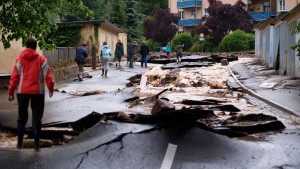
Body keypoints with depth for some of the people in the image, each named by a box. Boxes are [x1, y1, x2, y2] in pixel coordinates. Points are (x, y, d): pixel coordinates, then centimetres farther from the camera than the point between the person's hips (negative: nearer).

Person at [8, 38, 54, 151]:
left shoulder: (20, 59, 1)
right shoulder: (41, 59, -1)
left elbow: (14, 77, -1)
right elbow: (47, 75, -4)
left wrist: (11, 92, 4)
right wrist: (50, 89, 7)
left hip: (22, 91, 1)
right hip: (38, 92, -1)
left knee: (22, 117, 15)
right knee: (37, 118, 6)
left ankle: (19, 143, 20)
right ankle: (36, 144, 5)